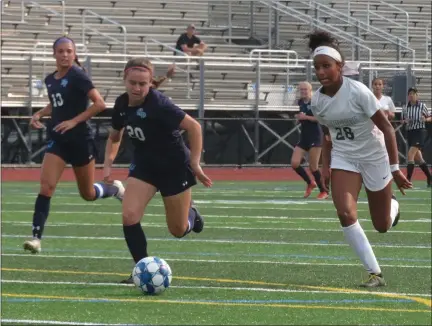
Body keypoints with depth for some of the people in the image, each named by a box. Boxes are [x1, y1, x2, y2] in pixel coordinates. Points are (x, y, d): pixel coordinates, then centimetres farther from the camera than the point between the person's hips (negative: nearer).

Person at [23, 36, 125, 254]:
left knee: (88, 194, 11)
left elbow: (100, 104, -19)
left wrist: (74, 121, -22)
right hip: (57, 139, 5)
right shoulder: (50, 80, 7)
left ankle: (115, 189, 44)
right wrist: (39, 114, 7)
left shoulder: (77, 76, -14)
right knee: (46, 186, -14)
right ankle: (36, 237, -16)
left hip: (80, 139, -5)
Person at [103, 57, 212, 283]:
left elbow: (193, 127, -24)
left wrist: (195, 164, -24)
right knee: (129, 216, -17)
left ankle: (190, 213, 45)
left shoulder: (158, 104, -27)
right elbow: (114, 137, 13)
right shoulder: (122, 104, -6)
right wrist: (108, 164, 0)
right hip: (144, 165, 5)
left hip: (175, 167, -5)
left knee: (179, 230, 7)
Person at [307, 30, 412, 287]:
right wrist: (326, 166, 3)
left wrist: (395, 169, -20)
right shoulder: (318, 101, -9)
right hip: (343, 159, 3)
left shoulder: (358, 92, -25)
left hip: (375, 158, -3)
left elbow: (386, 128, -19)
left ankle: (393, 205, 48)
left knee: (382, 226, 8)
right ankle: (375, 273, -12)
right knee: (345, 213, -21)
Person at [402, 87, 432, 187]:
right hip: (410, 133, 5)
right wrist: (405, 121, -8)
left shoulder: (422, 106, -5)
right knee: (418, 158, 11)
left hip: (420, 131, -5)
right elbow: (402, 120, 15)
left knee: (410, 155, -17)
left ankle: (408, 180, -16)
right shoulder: (405, 108, 4)